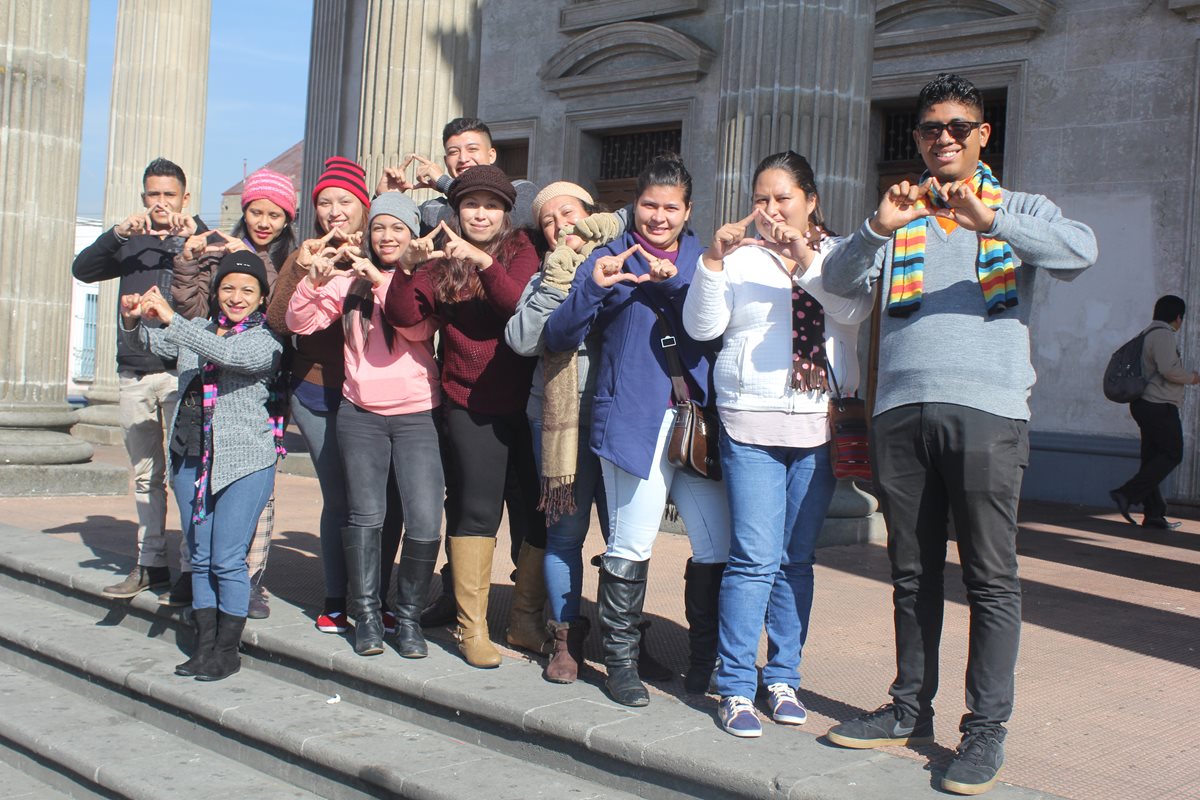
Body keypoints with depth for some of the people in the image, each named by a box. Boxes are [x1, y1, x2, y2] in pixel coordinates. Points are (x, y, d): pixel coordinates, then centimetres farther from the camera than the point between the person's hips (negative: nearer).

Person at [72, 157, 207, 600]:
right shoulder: (130, 244, 15)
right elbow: (82, 269, 2)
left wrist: (195, 236, -24)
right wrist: (118, 232, -12)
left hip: (181, 370, -4)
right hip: (133, 372, 4)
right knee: (145, 474, 8)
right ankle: (150, 564, 14)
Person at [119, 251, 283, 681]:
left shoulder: (265, 340, -5)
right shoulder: (197, 330, 13)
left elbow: (228, 354, -24)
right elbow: (148, 342, 8)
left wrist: (170, 316, -29)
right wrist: (132, 320, -15)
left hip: (244, 461, -6)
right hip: (190, 457, 6)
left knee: (227, 560, -5)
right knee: (200, 558, 11)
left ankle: (228, 650, 7)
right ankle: (205, 644, 19)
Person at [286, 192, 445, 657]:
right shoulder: (352, 281, 9)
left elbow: (419, 328, -14)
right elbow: (300, 323, 5)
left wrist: (383, 282, -20)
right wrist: (313, 282, -12)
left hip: (417, 415, -2)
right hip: (361, 416, 2)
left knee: (425, 522, -8)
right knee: (365, 517, 5)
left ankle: (409, 616, 9)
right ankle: (366, 614, 17)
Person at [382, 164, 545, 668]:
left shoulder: (519, 252, 3)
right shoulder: (443, 259, 6)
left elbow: (522, 305, -16)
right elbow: (402, 314, -7)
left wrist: (483, 261, -26)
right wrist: (409, 265, -21)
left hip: (524, 400, 1)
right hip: (471, 404, 0)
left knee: (542, 510, 2)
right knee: (479, 509, -4)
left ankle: (527, 621, 18)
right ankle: (472, 627, 7)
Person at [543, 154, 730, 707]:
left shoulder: (703, 261, 16)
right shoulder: (609, 260, 9)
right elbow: (559, 338, 2)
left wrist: (673, 283, -12)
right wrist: (592, 288, -14)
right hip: (633, 420, -2)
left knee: (718, 547, 1)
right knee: (631, 545, -4)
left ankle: (706, 662, 17)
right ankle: (620, 659, 13)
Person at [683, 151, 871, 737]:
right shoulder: (741, 256, 7)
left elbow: (853, 311, -8)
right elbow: (701, 327, -2)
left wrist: (806, 259, -20)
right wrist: (713, 260, -12)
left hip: (820, 424, 2)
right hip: (751, 422, -2)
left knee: (798, 559, 8)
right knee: (755, 558, -8)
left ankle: (783, 678, 18)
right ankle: (736, 686, 0)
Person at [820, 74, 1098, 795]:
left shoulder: (1019, 211, 13)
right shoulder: (900, 219, 18)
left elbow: (1081, 251, -8)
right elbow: (840, 282, 3)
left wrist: (989, 219, -21)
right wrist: (877, 229, -15)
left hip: (986, 409, -2)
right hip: (900, 409, 3)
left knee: (991, 577, -2)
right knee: (913, 573, 9)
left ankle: (987, 728, 4)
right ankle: (911, 710, 19)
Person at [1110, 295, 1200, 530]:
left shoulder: (1149, 334, 20)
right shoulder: (1163, 334, -12)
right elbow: (1169, 369, -22)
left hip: (1146, 403, 10)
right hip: (1160, 406, -10)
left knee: (1152, 457, 8)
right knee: (1171, 455, -7)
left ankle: (1154, 513, 8)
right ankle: (1127, 494, -14)